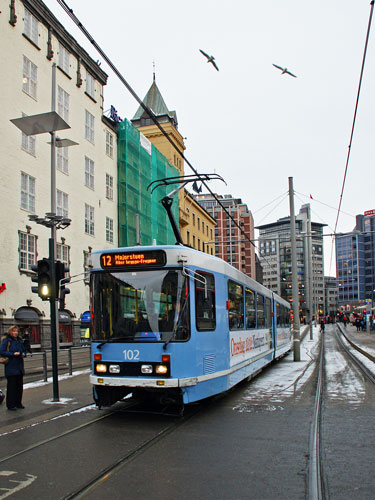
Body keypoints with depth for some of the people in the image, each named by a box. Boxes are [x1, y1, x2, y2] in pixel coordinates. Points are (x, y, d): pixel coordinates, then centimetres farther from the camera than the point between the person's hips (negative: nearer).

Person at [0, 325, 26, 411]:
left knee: (20, 385, 9)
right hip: (10, 367, -6)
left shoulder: (19, 341, 14)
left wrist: (23, 354, 0)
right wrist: (13, 354, -20)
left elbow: (24, 351, 23)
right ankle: (10, 405, 4)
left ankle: (18, 403, 19)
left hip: (20, 367, 6)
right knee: (11, 386, -3)